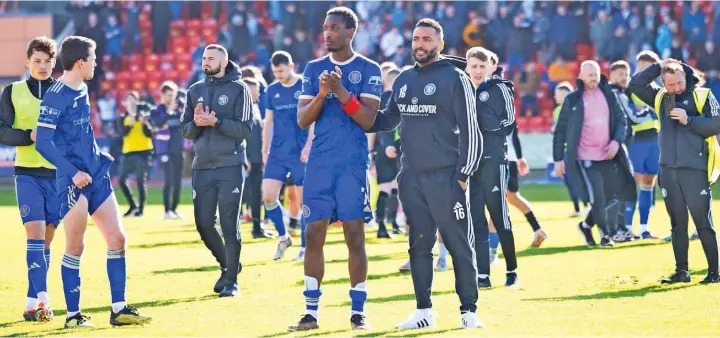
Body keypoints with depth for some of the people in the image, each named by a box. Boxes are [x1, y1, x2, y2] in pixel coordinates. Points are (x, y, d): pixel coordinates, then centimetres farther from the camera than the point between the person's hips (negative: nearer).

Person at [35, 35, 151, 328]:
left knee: (117, 238, 4)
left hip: (95, 176, 8)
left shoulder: (82, 90, 12)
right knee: (75, 247, -2)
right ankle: (73, 315, 7)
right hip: (73, 181, -8)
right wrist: (73, 172, -21)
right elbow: (43, 142, -18)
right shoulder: (56, 95, -13)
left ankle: (118, 309, 8)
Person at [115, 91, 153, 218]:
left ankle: (140, 208, -3)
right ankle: (133, 205, 16)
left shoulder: (144, 116, 5)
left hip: (143, 151, -3)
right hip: (128, 152, 3)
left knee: (141, 180, -8)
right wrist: (130, 124, -23)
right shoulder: (122, 119, 9)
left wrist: (144, 123, -17)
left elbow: (149, 134, -2)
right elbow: (122, 133, -8)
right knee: (122, 179, 0)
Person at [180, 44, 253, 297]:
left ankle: (231, 280, 2)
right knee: (203, 223, 4)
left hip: (230, 166, -5)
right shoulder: (195, 91, 13)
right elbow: (185, 131, 11)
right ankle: (227, 265, 25)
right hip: (202, 167, 5)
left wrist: (216, 122, -20)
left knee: (230, 225, -4)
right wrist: (196, 123, -10)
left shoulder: (238, 89, -1)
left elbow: (244, 129, -8)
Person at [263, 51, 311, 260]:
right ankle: (283, 237, 13)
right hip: (277, 153, 4)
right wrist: (265, 151, 13)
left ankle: (305, 247, 6)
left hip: (300, 154, -4)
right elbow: (268, 121, 16)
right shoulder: (272, 90, 10)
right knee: (268, 196, -5)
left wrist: (308, 145, -16)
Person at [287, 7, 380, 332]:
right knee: (313, 235, 1)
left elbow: (367, 120, -8)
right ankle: (310, 312, 5)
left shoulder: (369, 70, 1)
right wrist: (322, 94, -13)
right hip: (319, 163, 3)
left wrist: (341, 91, -19)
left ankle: (358, 311, 3)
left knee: (355, 235, -3)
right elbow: (302, 120, 4)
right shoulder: (314, 68, 10)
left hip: (353, 164, -3)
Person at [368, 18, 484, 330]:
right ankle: (424, 311, 14)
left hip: (445, 177, -6)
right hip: (411, 176, 6)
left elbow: (469, 130, -7)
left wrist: (463, 174, -11)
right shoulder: (404, 80, 12)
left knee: (459, 245, -2)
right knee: (419, 245, 9)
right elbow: (387, 119, 23)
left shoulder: (454, 78, -5)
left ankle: (469, 311, 4)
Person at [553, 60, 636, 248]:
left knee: (612, 196, 9)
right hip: (585, 157, -4)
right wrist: (558, 159, -2)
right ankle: (605, 234, 3)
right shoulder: (573, 100, -3)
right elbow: (560, 131, 1)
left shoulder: (609, 95, 6)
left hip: (608, 156, 4)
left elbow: (621, 120, 9)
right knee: (597, 196, -13)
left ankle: (587, 224, 30)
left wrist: (616, 141, -9)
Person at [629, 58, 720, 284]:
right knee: (677, 223, 8)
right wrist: (659, 67, 4)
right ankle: (681, 271, 13)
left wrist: (689, 120, -16)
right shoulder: (660, 99, 13)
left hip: (695, 170, -4)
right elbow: (635, 85, 10)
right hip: (668, 170, 4)